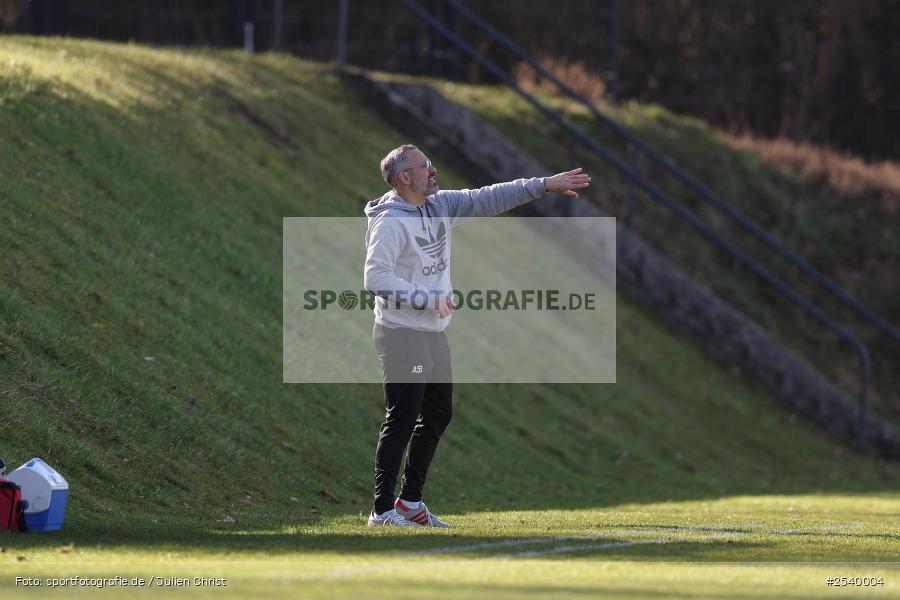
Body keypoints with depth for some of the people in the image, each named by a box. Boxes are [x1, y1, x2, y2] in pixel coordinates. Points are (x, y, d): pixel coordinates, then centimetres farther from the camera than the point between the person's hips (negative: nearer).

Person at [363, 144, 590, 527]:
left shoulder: (440, 206, 9)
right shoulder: (390, 222, -17)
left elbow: (488, 200, 13)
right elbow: (375, 277, -23)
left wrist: (543, 185, 9)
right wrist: (428, 299, -24)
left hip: (434, 334, 9)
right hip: (403, 335, -9)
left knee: (438, 415, 15)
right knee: (401, 421, -8)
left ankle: (410, 502, 25)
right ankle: (382, 512, -2)